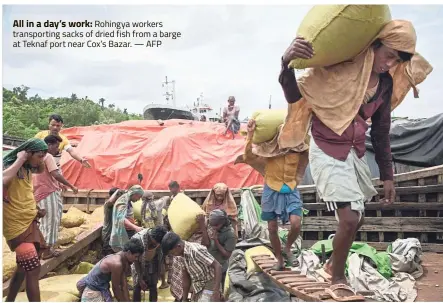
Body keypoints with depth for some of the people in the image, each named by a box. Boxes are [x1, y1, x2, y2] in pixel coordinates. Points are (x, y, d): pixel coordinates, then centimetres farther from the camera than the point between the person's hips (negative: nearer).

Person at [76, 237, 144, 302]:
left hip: (101, 288, 9)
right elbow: (115, 288, -18)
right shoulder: (116, 264, -29)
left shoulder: (124, 262, -1)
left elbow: (124, 285, 3)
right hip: (92, 292, -9)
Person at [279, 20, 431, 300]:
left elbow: (381, 132, 10)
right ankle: (337, 280, 14)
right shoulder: (339, 67, -17)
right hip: (328, 152, -7)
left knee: (356, 219, 14)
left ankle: (333, 263, 41)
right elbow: (295, 96, -18)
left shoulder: (386, 84, 1)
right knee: (349, 220, -11)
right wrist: (288, 62, -38)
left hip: (356, 153, 7)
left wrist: (387, 174, 11)